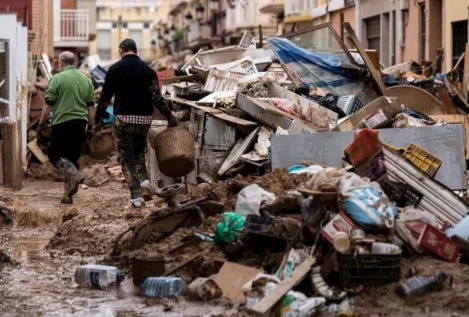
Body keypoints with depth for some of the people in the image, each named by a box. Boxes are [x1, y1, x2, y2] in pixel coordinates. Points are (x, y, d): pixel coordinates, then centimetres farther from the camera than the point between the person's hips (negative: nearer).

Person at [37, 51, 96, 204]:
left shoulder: (57, 78, -6)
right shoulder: (86, 80, 10)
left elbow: (48, 105, -7)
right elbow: (91, 107, 12)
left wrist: (41, 125, 0)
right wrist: (90, 127, 18)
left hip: (62, 123, -5)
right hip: (80, 123, 5)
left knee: (55, 155, 5)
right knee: (72, 158, 11)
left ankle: (74, 175, -21)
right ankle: (68, 195, 10)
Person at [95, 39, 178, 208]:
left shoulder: (115, 69, -1)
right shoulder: (147, 69, 2)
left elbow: (105, 95, 4)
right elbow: (156, 97, -7)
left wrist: (98, 116, 17)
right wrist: (169, 115, 2)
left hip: (123, 118, -2)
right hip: (144, 118, 2)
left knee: (127, 157, 4)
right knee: (139, 152, 21)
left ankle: (136, 196, -4)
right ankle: (144, 181, -4)